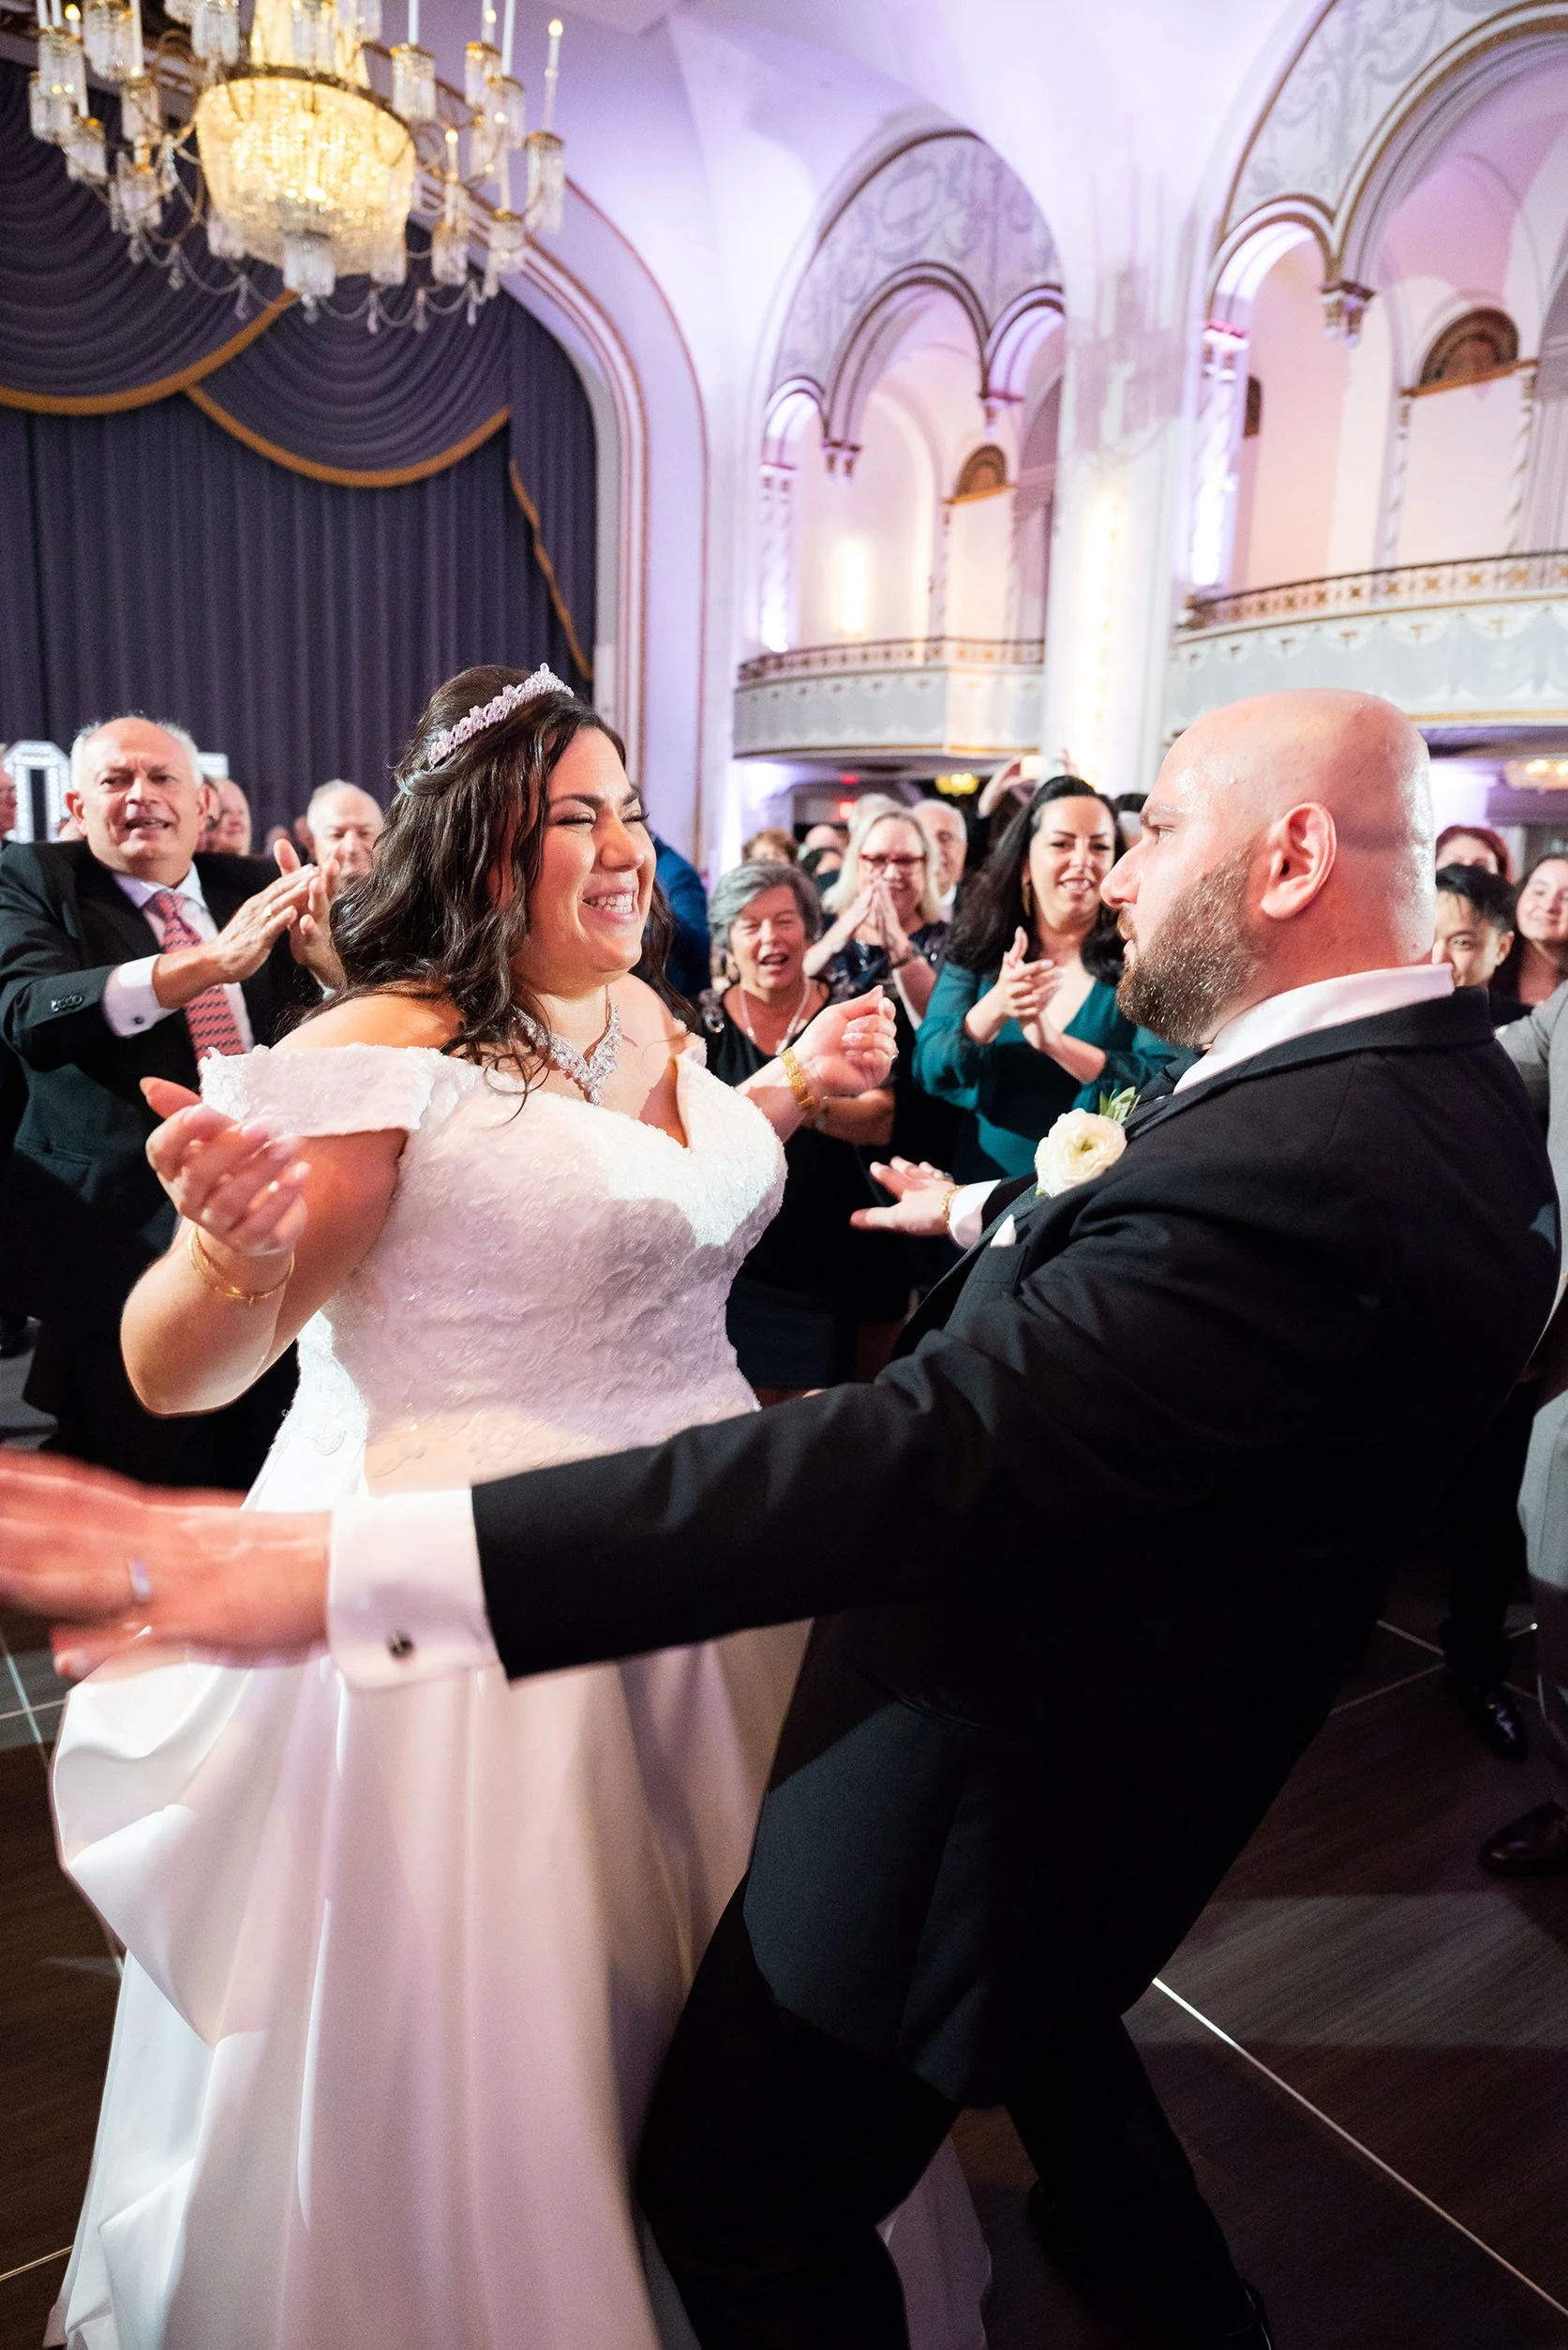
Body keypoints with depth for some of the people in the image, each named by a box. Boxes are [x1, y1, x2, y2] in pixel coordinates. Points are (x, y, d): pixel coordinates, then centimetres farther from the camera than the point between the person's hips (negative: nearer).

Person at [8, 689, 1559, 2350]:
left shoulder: (1300, 1165, -33)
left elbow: (925, 1461, -41)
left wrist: (341, 1567, -43)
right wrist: (996, 1218, 31)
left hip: (1003, 1765, -10)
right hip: (1133, 1714, 10)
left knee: (740, 2190, 11)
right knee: (1034, 2002, 36)